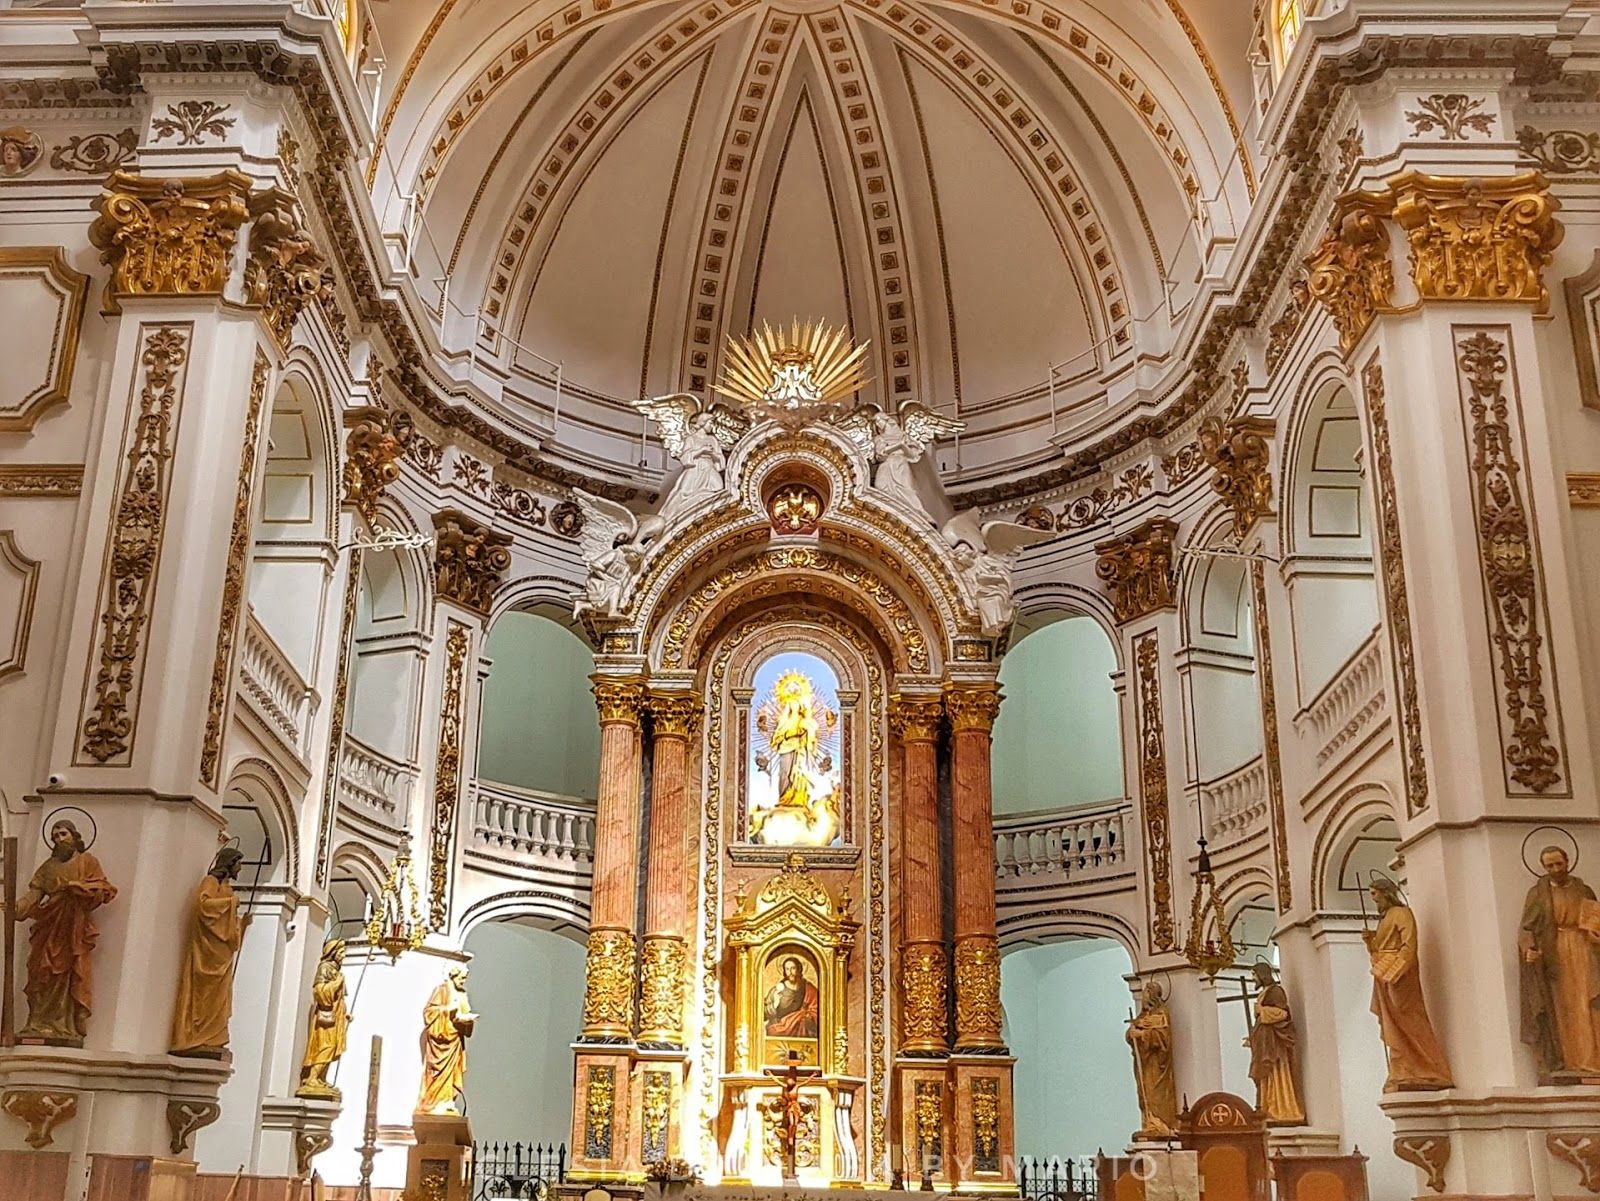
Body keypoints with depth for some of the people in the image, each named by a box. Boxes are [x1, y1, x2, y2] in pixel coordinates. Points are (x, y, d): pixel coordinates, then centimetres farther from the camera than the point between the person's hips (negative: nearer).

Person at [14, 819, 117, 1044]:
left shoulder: (87, 861, 7)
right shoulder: (48, 866, 18)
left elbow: (104, 889, 0)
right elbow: (33, 893, 8)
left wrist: (77, 887, -12)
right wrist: (15, 906, -8)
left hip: (75, 927, -4)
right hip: (50, 926, 4)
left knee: (73, 975, -8)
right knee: (44, 975, -4)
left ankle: (71, 1027, -11)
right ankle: (42, 1024, -2)